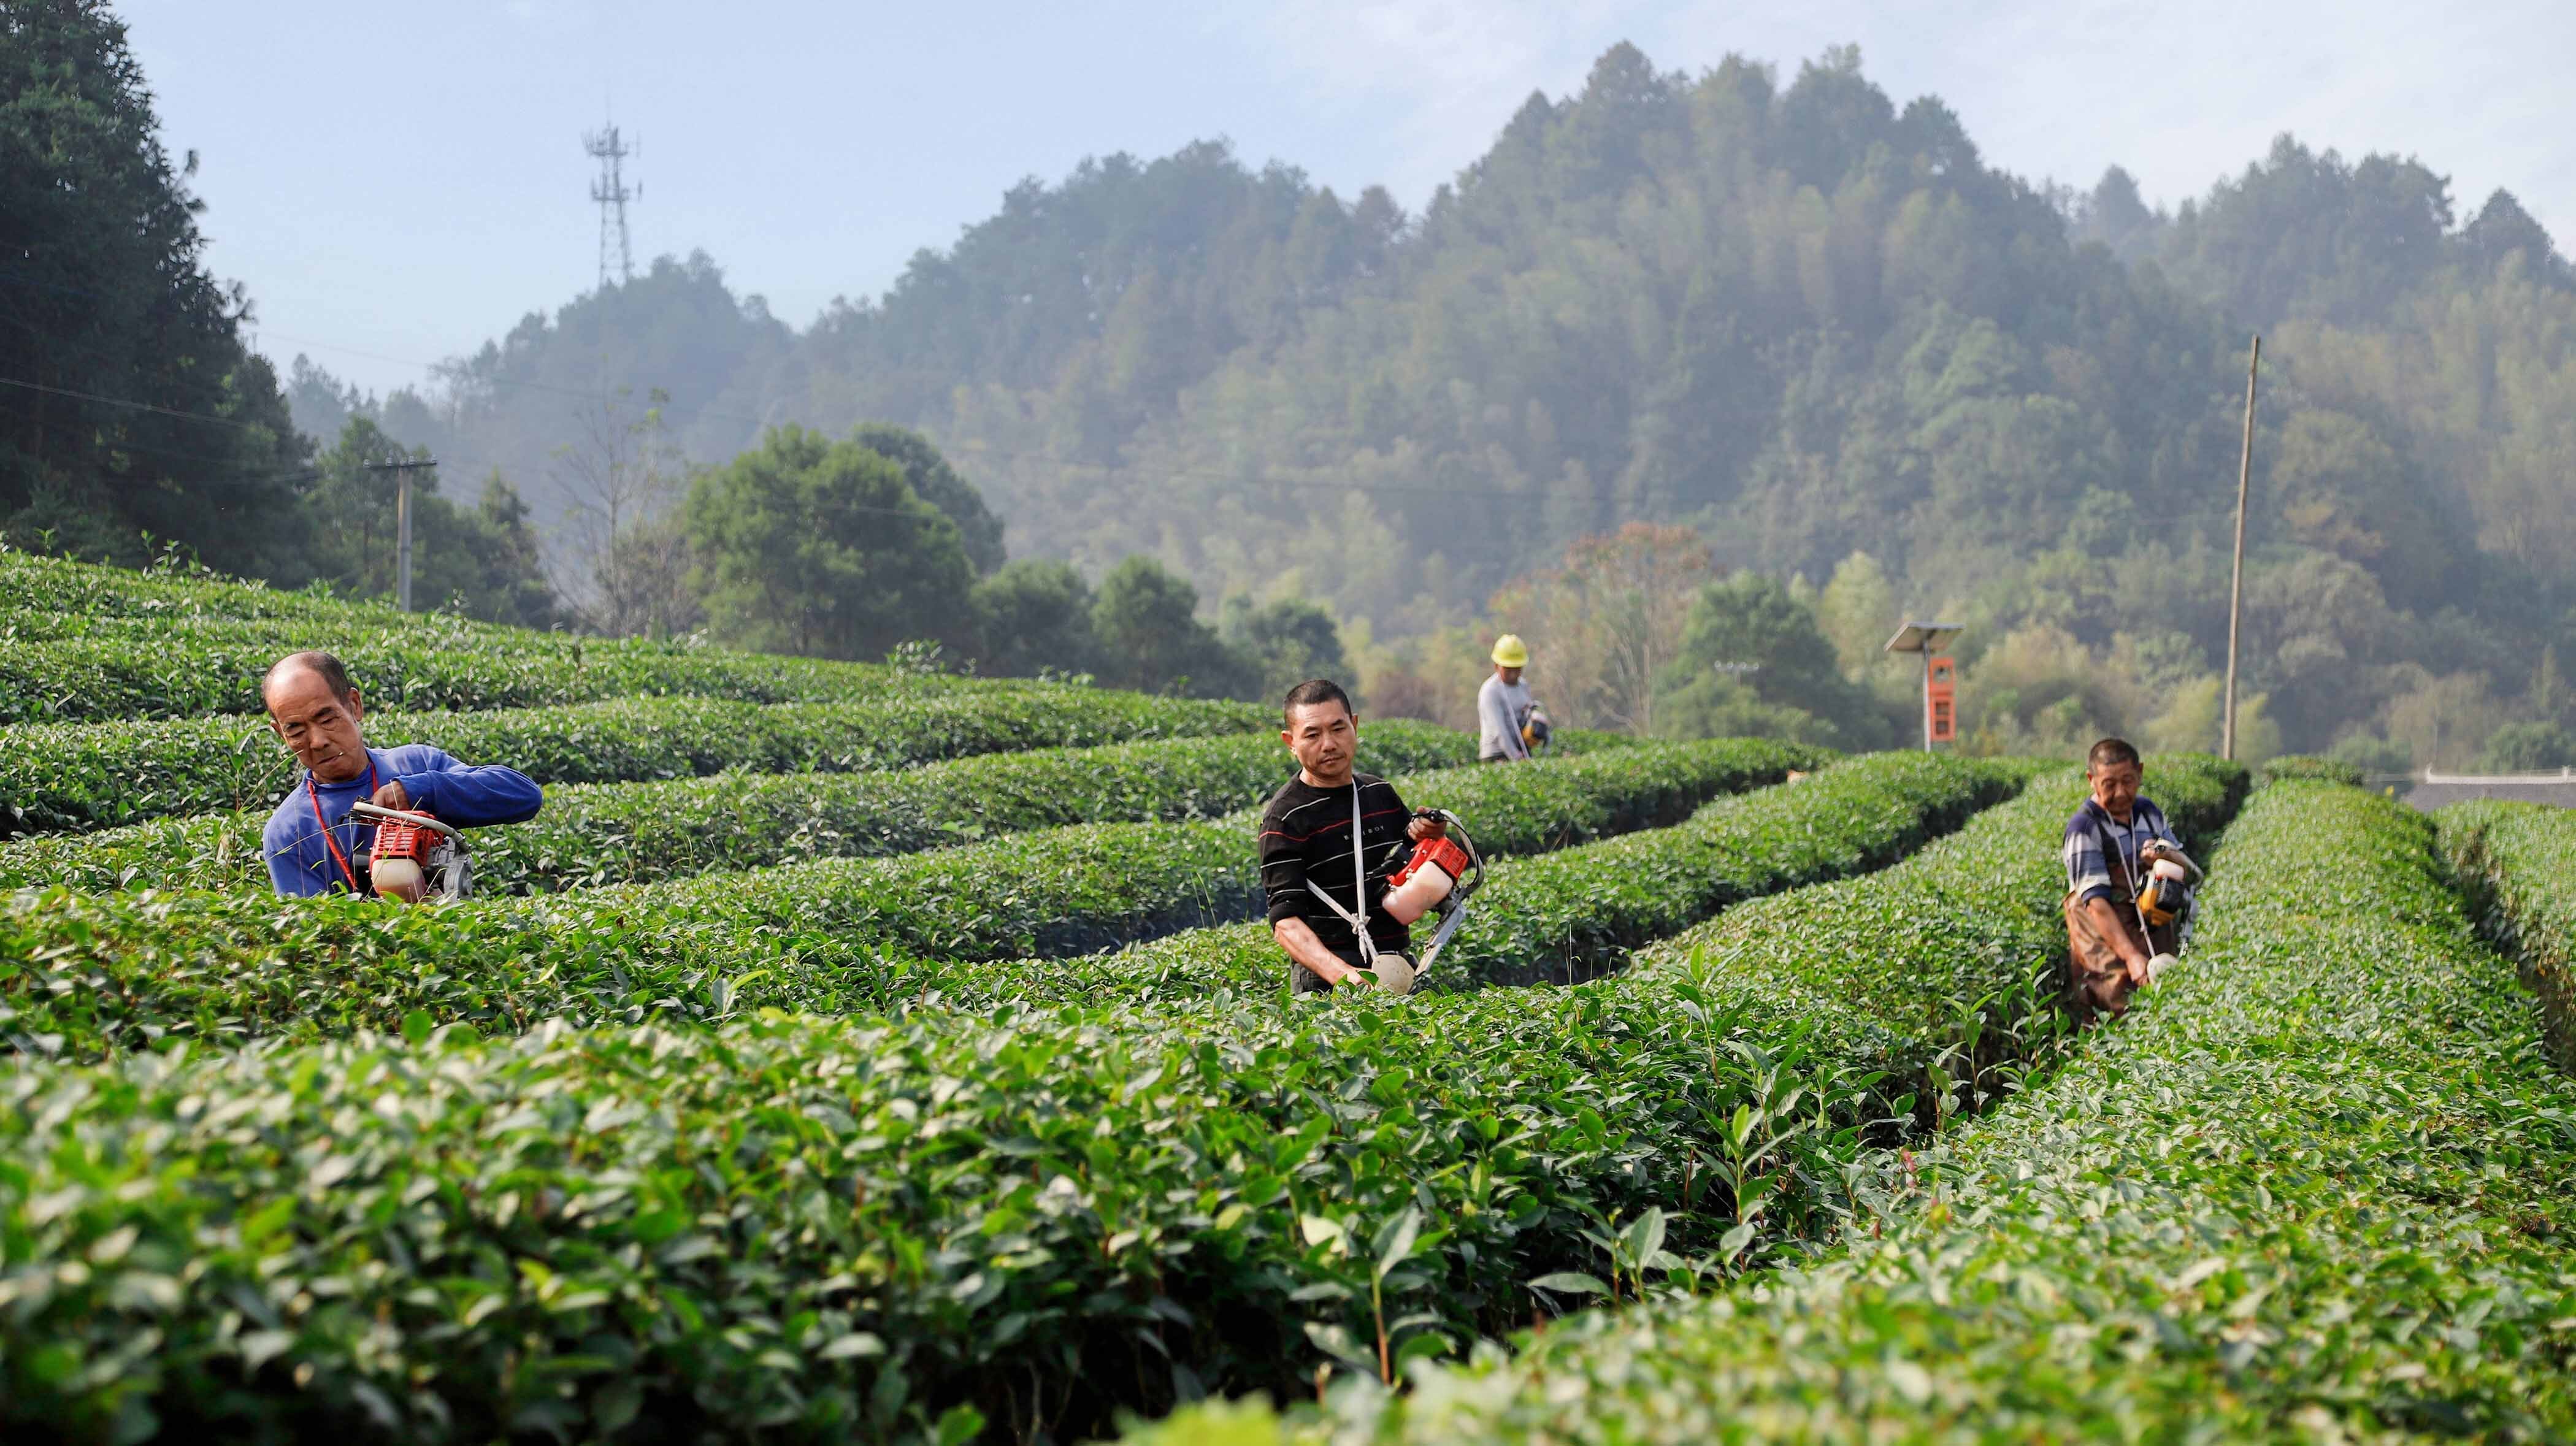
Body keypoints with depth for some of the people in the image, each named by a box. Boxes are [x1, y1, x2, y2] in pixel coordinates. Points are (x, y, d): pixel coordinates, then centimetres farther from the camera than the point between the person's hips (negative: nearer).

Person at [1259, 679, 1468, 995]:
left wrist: (1432, 839, 2)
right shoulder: (1285, 818, -9)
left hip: (1398, 970, 6)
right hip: (1326, 982, -6)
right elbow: (1286, 921, -18)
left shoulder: (1381, 794, 11)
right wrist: (1342, 975, -33)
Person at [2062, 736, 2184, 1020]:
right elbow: (2095, 900, -20)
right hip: (2106, 941, -6)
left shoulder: (2150, 813, 9)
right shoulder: (2084, 828, -12)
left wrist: (2165, 856, -10)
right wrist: (2131, 956, -29)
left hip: (2157, 937, 6)